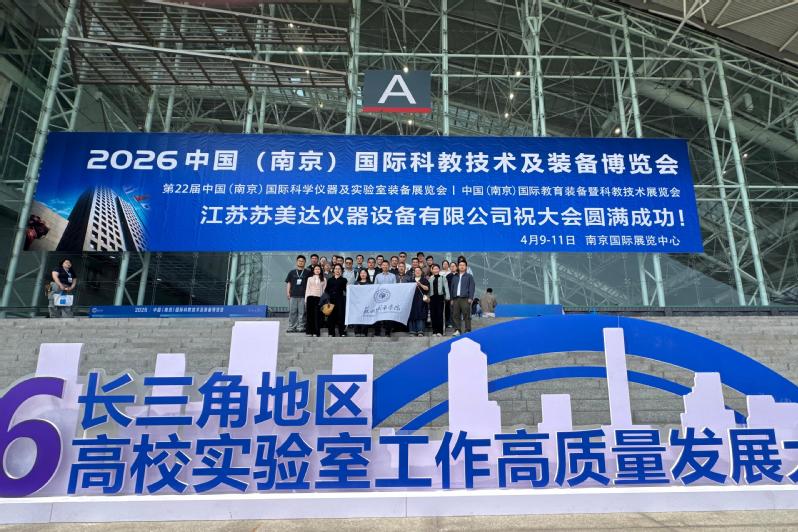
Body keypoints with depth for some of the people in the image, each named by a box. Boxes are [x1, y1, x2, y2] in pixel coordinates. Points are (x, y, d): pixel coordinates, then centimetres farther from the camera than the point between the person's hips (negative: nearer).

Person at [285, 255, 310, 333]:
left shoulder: (307, 273, 7)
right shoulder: (292, 272, 12)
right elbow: (288, 283, 12)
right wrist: (288, 292, 3)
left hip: (303, 296, -1)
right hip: (293, 295, 1)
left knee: (302, 312, -1)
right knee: (292, 312, 3)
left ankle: (300, 327, 5)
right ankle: (291, 327, 9)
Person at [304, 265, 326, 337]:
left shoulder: (324, 280, 13)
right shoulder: (310, 278, 16)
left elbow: (324, 290, 10)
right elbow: (307, 289, 13)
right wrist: (306, 299, 5)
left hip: (319, 298, -1)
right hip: (310, 297, 1)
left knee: (317, 315, -5)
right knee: (310, 314, -1)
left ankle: (316, 332, -1)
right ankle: (309, 331, 3)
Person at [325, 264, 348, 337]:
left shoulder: (343, 280, 10)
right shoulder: (330, 280, 15)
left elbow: (345, 290, -3)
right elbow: (326, 290, 9)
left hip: (340, 300, -2)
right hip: (331, 300, 2)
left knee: (341, 315, -4)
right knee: (331, 316, 2)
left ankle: (342, 332, 2)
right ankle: (331, 333, 10)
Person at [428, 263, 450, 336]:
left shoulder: (443, 278, 4)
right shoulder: (430, 279, 14)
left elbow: (446, 287, -3)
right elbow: (428, 289, 12)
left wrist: (447, 297, -12)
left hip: (440, 297, -3)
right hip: (432, 297, 3)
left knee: (440, 314, -5)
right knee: (433, 314, 3)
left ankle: (440, 331, 0)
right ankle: (434, 331, 11)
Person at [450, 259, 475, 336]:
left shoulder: (469, 276, 7)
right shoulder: (455, 277, 19)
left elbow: (472, 287, 0)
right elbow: (452, 288, 21)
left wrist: (470, 298, -9)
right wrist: (452, 299, 14)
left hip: (465, 298, -4)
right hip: (456, 298, 4)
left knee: (466, 315, -6)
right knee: (456, 315, 1)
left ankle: (467, 330, -3)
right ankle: (457, 330, 6)